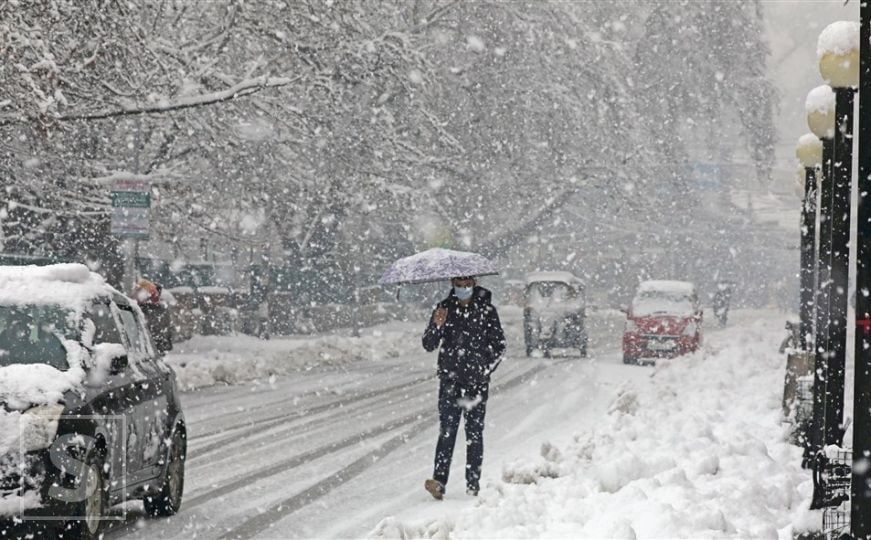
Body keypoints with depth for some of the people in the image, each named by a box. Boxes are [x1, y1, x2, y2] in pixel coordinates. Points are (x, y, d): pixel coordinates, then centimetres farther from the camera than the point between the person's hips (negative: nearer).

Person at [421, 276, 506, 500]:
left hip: (477, 381, 0)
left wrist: (486, 369, -6)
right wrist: (437, 326, -18)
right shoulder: (445, 308, 5)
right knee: (447, 431, -10)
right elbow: (429, 345, 2)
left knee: (474, 433, 3)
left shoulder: (486, 310, 1)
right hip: (450, 380, 0)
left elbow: (499, 345, 5)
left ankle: (473, 484, 8)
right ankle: (439, 481, -18)